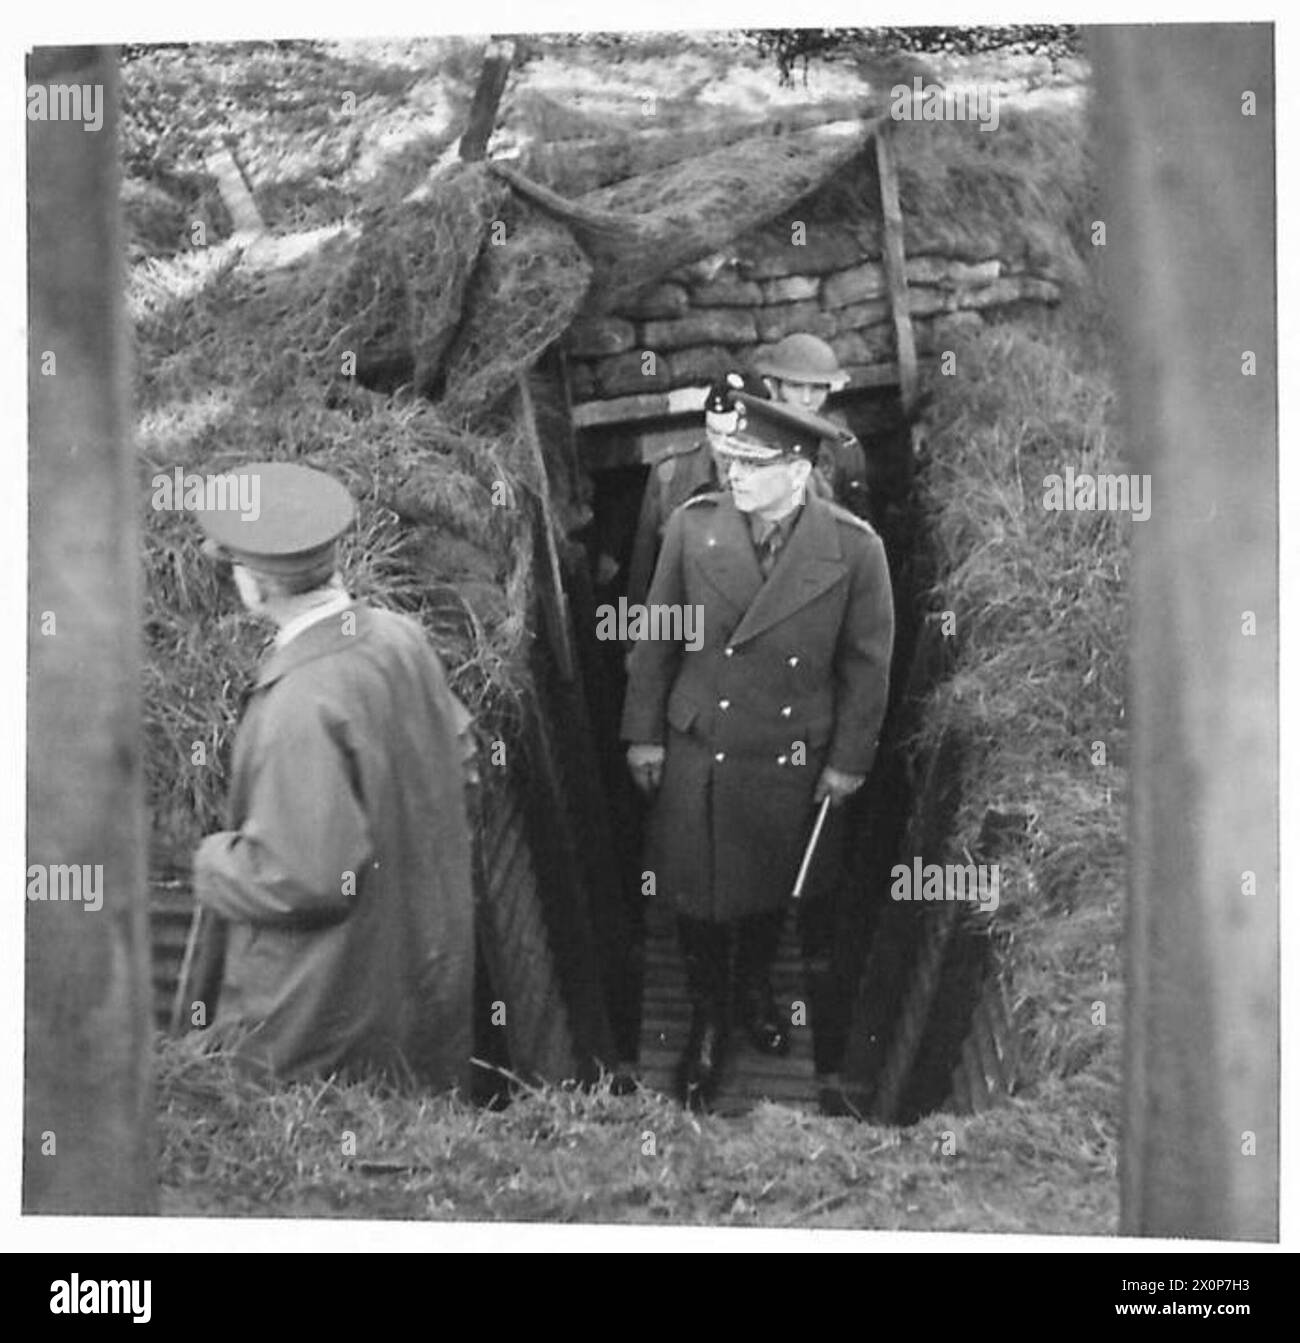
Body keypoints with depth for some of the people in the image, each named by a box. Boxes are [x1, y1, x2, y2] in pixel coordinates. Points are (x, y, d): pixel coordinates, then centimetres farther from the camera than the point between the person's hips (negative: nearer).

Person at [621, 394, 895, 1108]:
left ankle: (755, 989, 46)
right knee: (698, 892, 8)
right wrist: (644, 733, 2)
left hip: (792, 760, 0)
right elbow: (655, 638, -1)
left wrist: (850, 759, -2)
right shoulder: (693, 525, -10)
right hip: (697, 750, 0)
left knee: (771, 887, 19)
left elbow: (868, 662, -5)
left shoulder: (853, 548, -14)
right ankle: (707, 1020, 30)